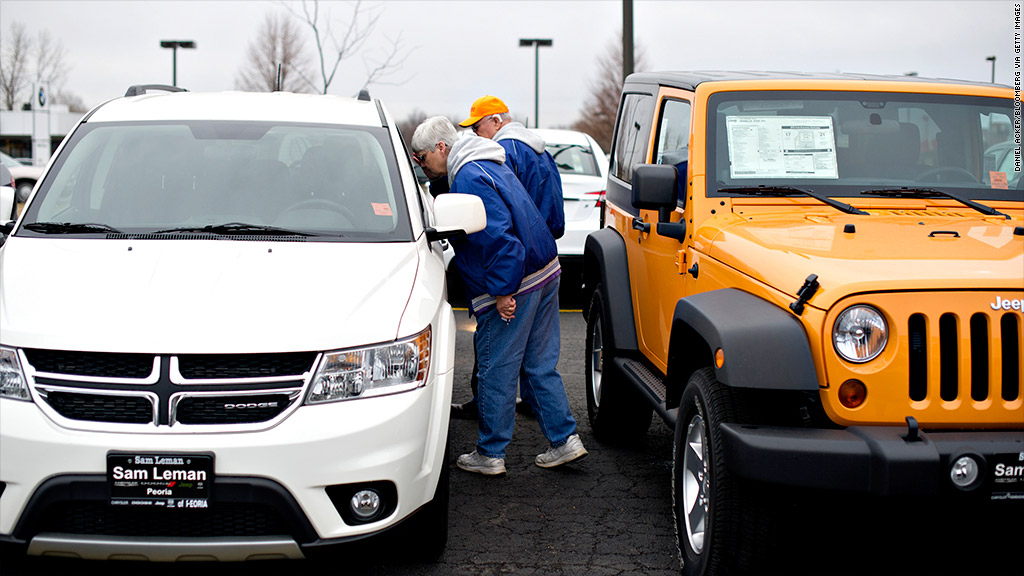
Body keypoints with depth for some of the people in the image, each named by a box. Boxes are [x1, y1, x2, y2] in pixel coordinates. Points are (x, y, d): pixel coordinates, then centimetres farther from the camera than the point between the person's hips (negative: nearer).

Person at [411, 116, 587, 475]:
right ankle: (565, 440, 15)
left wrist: (503, 291, -22)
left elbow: (497, 236, -24)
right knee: (540, 367, 15)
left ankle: (490, 455, 11)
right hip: (545, 273, 10)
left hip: (513, 287, -10)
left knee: (496, 372, 1)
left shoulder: (468, 178, -15)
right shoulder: (490, 164, 17)